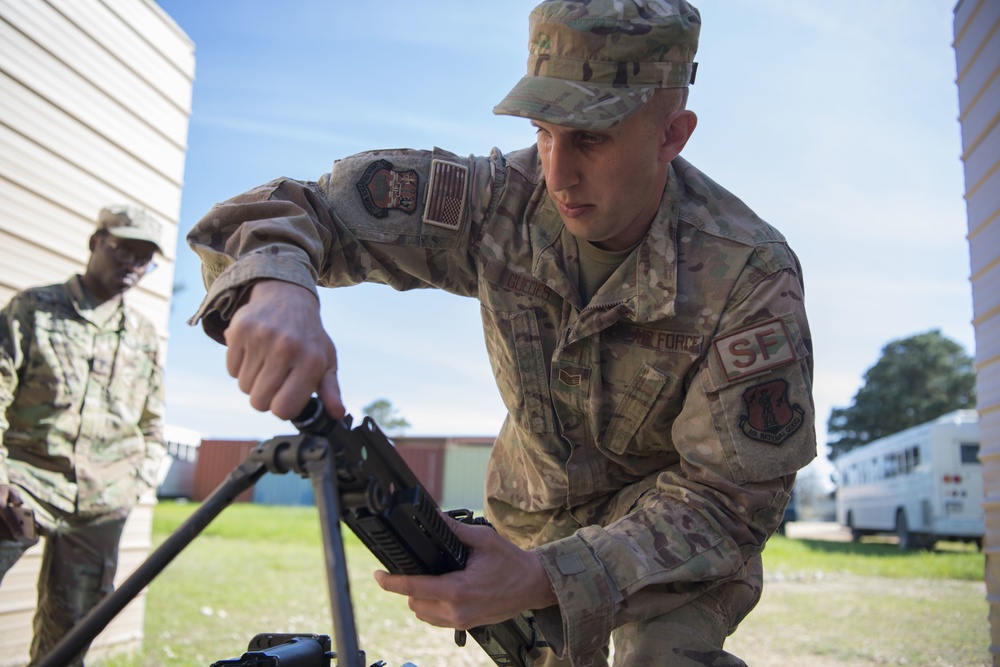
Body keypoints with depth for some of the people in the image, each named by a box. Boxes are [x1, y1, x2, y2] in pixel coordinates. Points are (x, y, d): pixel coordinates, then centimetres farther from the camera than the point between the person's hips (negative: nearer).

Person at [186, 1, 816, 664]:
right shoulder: (503, 199, -23)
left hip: (679, 513, -2)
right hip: (536, 506, 3)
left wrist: (547, 579, -41)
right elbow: (293, 210, -20)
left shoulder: (752, 274, -30)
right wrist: (276, 284, -46)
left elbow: (730, 497, -27)